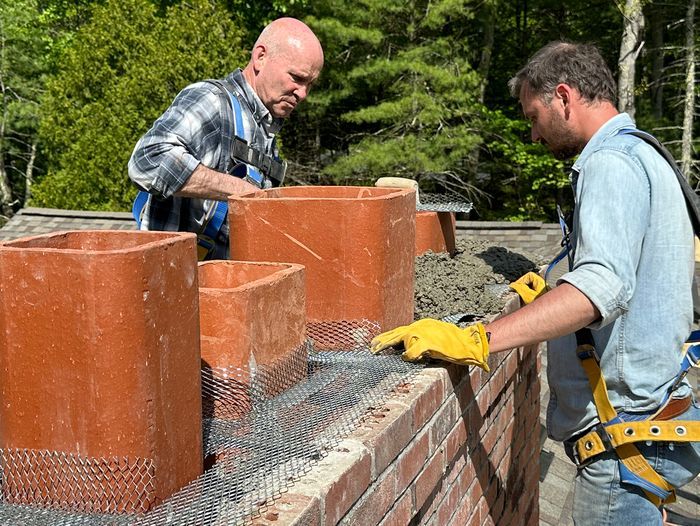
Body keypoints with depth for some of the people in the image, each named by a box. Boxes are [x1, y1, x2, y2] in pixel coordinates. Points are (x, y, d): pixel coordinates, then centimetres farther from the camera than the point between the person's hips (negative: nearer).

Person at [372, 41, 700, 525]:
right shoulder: (642, 156, 18)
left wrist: (476, 340, -39)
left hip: (624, 434, -10)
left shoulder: (610, 163, -16)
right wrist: (553, 297, 29)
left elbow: (604, 284, -33)